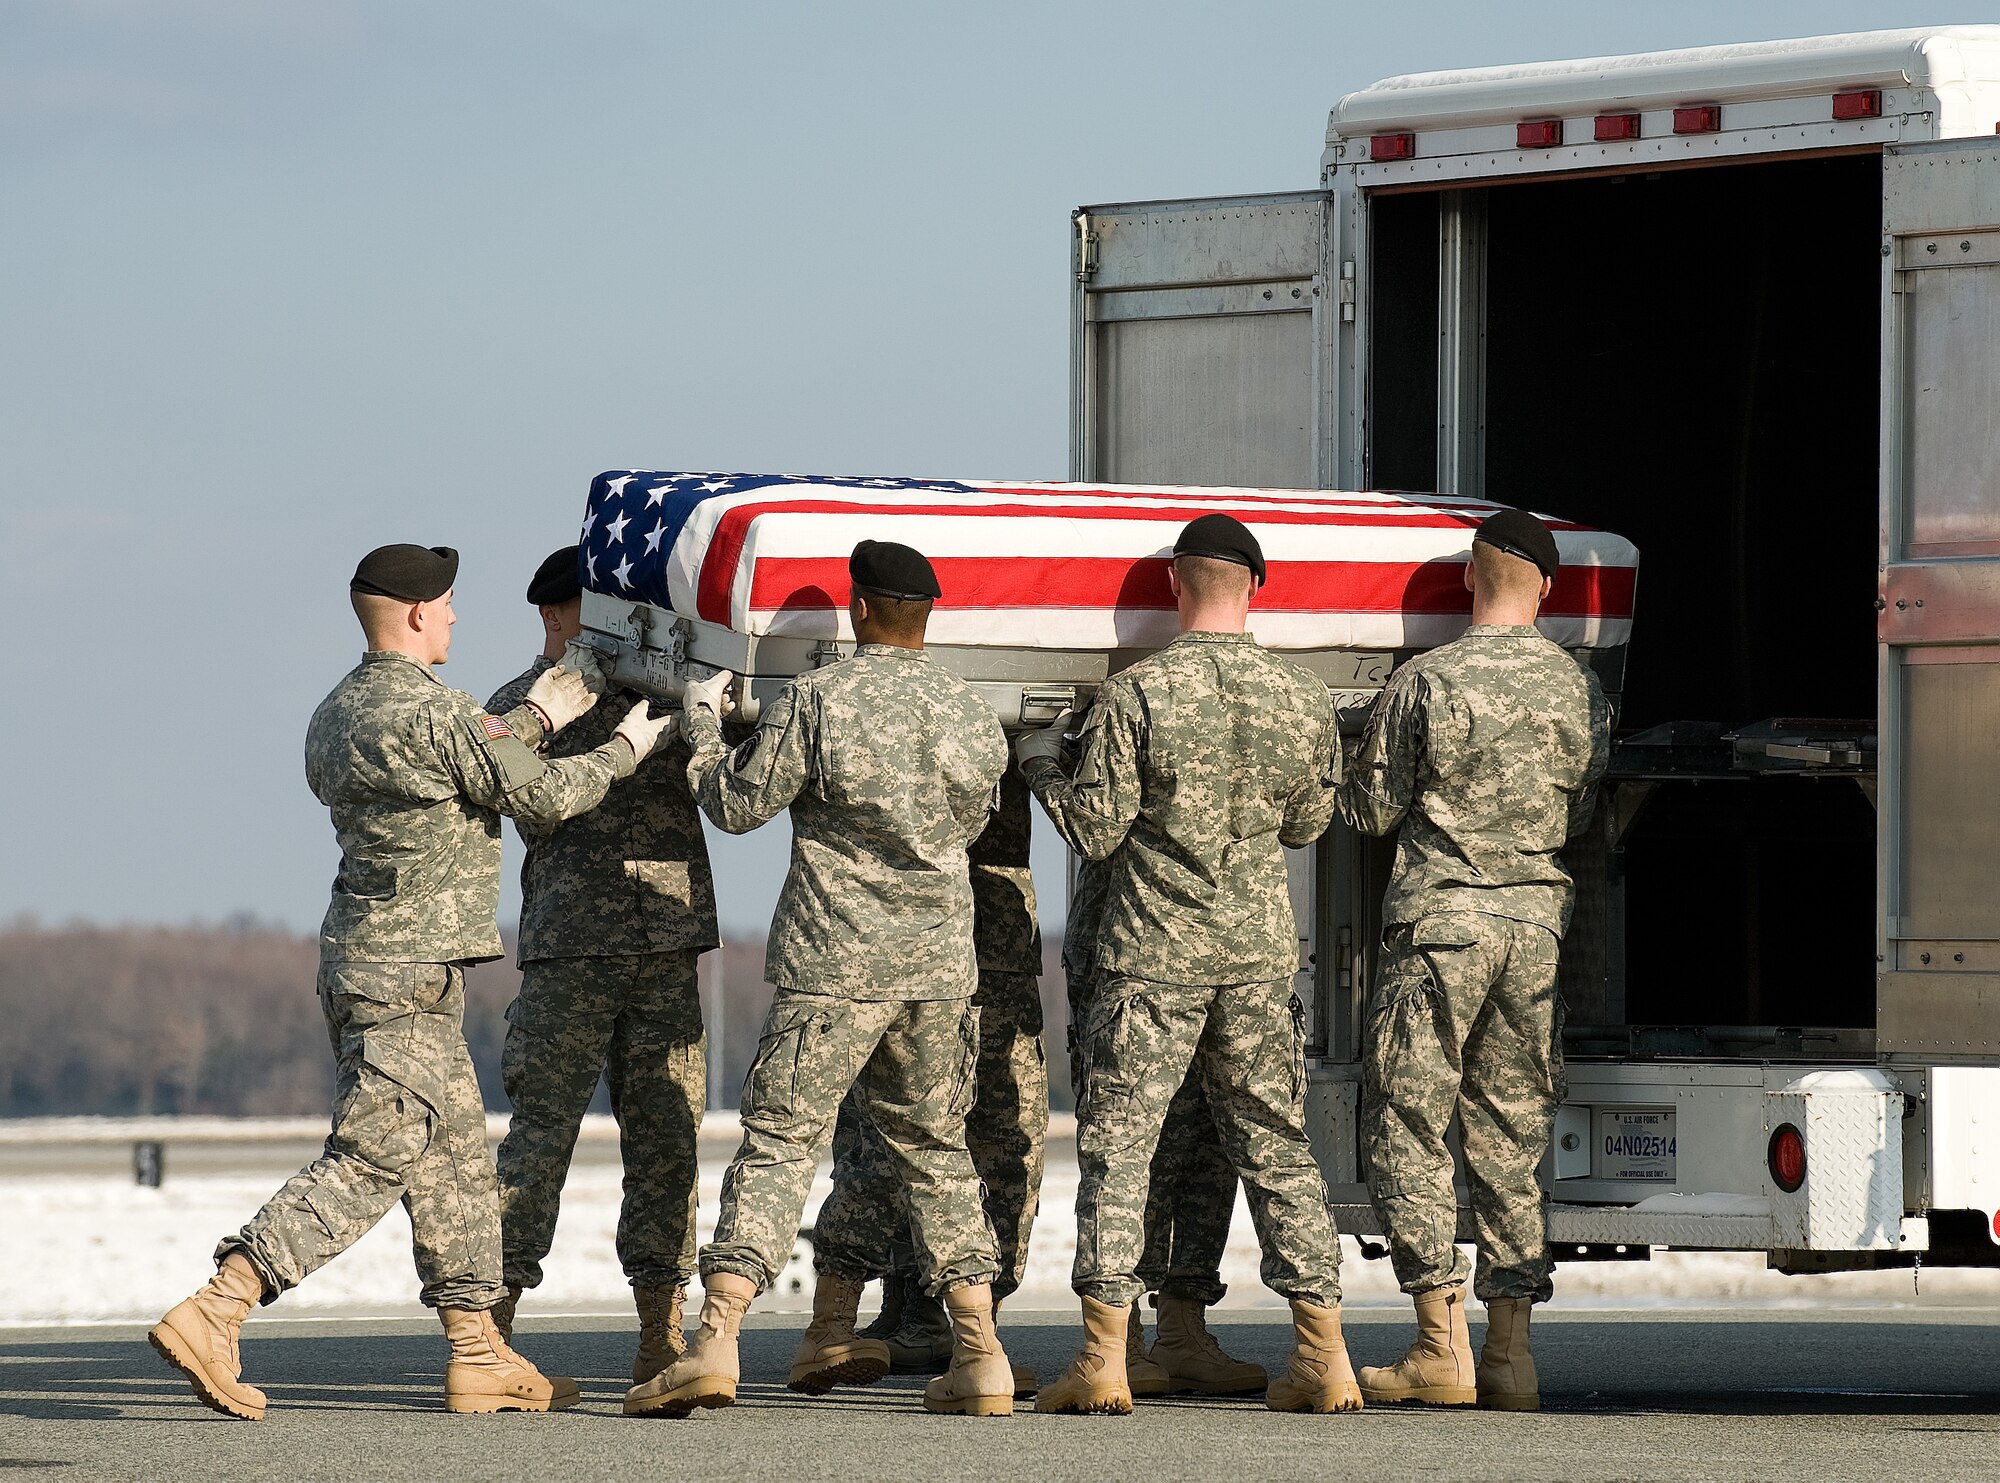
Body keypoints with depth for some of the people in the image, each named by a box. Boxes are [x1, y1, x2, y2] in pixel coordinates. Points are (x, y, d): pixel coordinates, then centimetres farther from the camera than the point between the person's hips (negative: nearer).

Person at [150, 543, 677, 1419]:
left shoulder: (337, 715, 12)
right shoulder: (431, 714, -17)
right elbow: (543, 798, -9)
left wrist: (535, 720, 29)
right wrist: (625, 752, 8)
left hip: (360, 955, 10)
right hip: (404, 973, -10)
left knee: (456, 1157, 13)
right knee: (369, 1162, -11)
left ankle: (478, 1355, 15)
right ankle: (211, 1314, -18)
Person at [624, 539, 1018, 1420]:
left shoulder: (814, 703, -9)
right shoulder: (973, 718, 4)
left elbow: (735, 805, -2)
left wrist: (703, 726, 14)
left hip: (833, 964, -4)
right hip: (938, 966, 4)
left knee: (779, 1143, -4)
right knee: (935, 1152, 14)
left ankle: (716, 1340, -15)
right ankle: (980, 1359, 11)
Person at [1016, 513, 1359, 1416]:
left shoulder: (1137, 696, -12)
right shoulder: (1302, 700, 0)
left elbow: (1094, 831, -9)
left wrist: (1043, 765, 9)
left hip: (1153, 949, -4)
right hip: (1259, 951, 4)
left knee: (1116, 1146, 1)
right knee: (1276, 1149, 10)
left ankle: (1104, 1360, -5)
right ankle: (1323, 1358, 7)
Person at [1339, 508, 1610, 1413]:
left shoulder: (1427, 683, -9)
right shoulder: (1580, 690, 4)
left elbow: (1370, 811, -1)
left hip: (1441, 915, -4)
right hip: (1537, 916, 4)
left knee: (1406, 1129, 1)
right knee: (1511, 1136, 10)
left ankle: (1442, 1345, -5)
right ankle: (1508, 1349, 6)